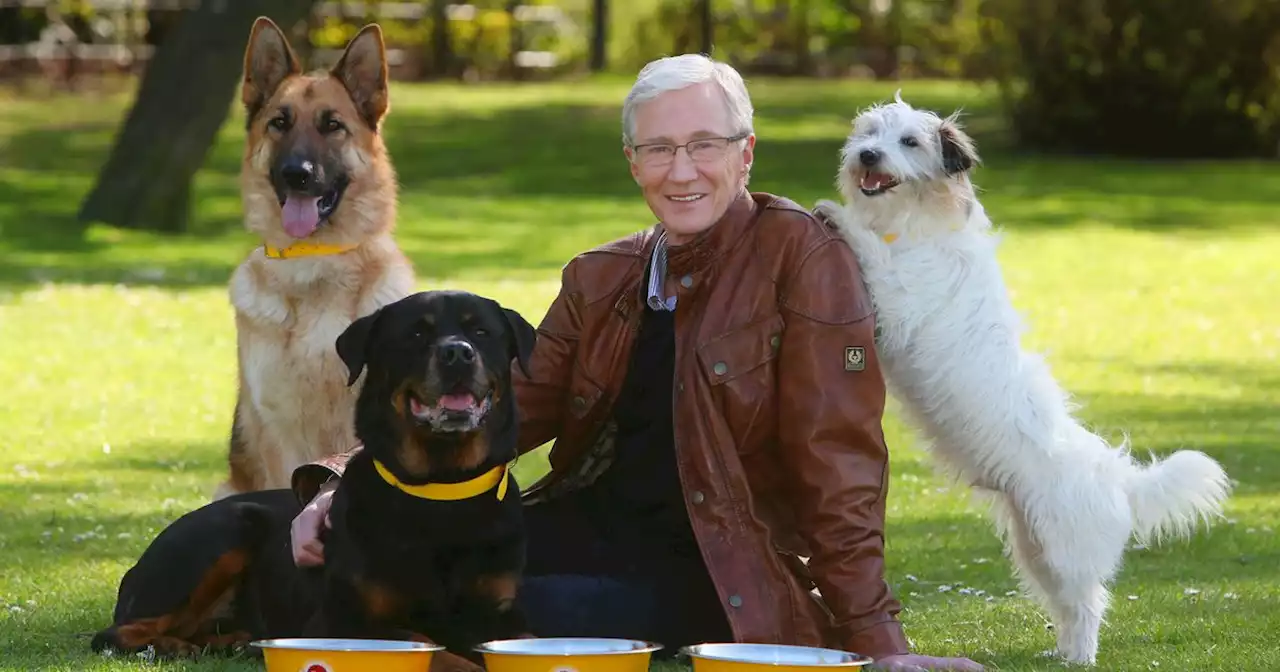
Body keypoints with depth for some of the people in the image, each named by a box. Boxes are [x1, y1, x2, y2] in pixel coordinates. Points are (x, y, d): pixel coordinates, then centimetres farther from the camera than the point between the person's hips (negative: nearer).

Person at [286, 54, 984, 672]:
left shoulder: (803, 259, -7)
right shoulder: (600, 280, 12)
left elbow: (838, 459, -11)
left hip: (719, 572, -6)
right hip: (589, 531, 6)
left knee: (526, 610, -31)